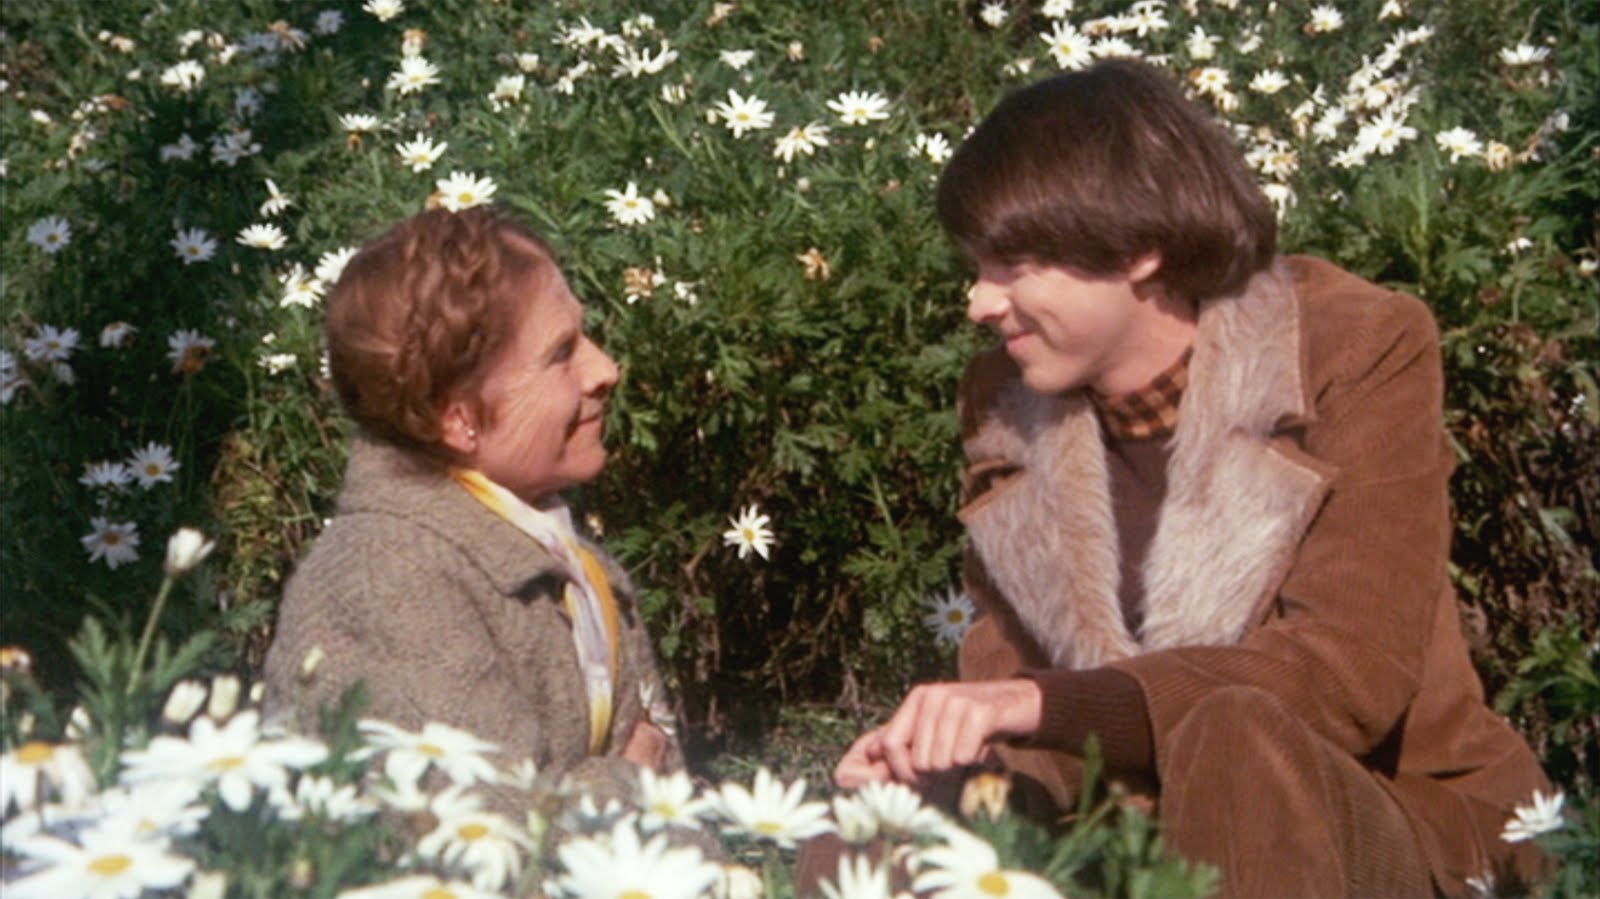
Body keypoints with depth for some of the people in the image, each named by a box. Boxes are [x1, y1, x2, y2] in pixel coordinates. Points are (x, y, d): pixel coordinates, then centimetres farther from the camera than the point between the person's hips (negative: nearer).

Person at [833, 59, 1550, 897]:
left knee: (1236, 738, -33)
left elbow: (1350, 671, -19)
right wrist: (944, 750, -20)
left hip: (1386, 822, -2)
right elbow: (1006, 674, 4)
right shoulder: (1004, 401, 4)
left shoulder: (1359, 350, -10)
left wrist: (1048, 702, -27)